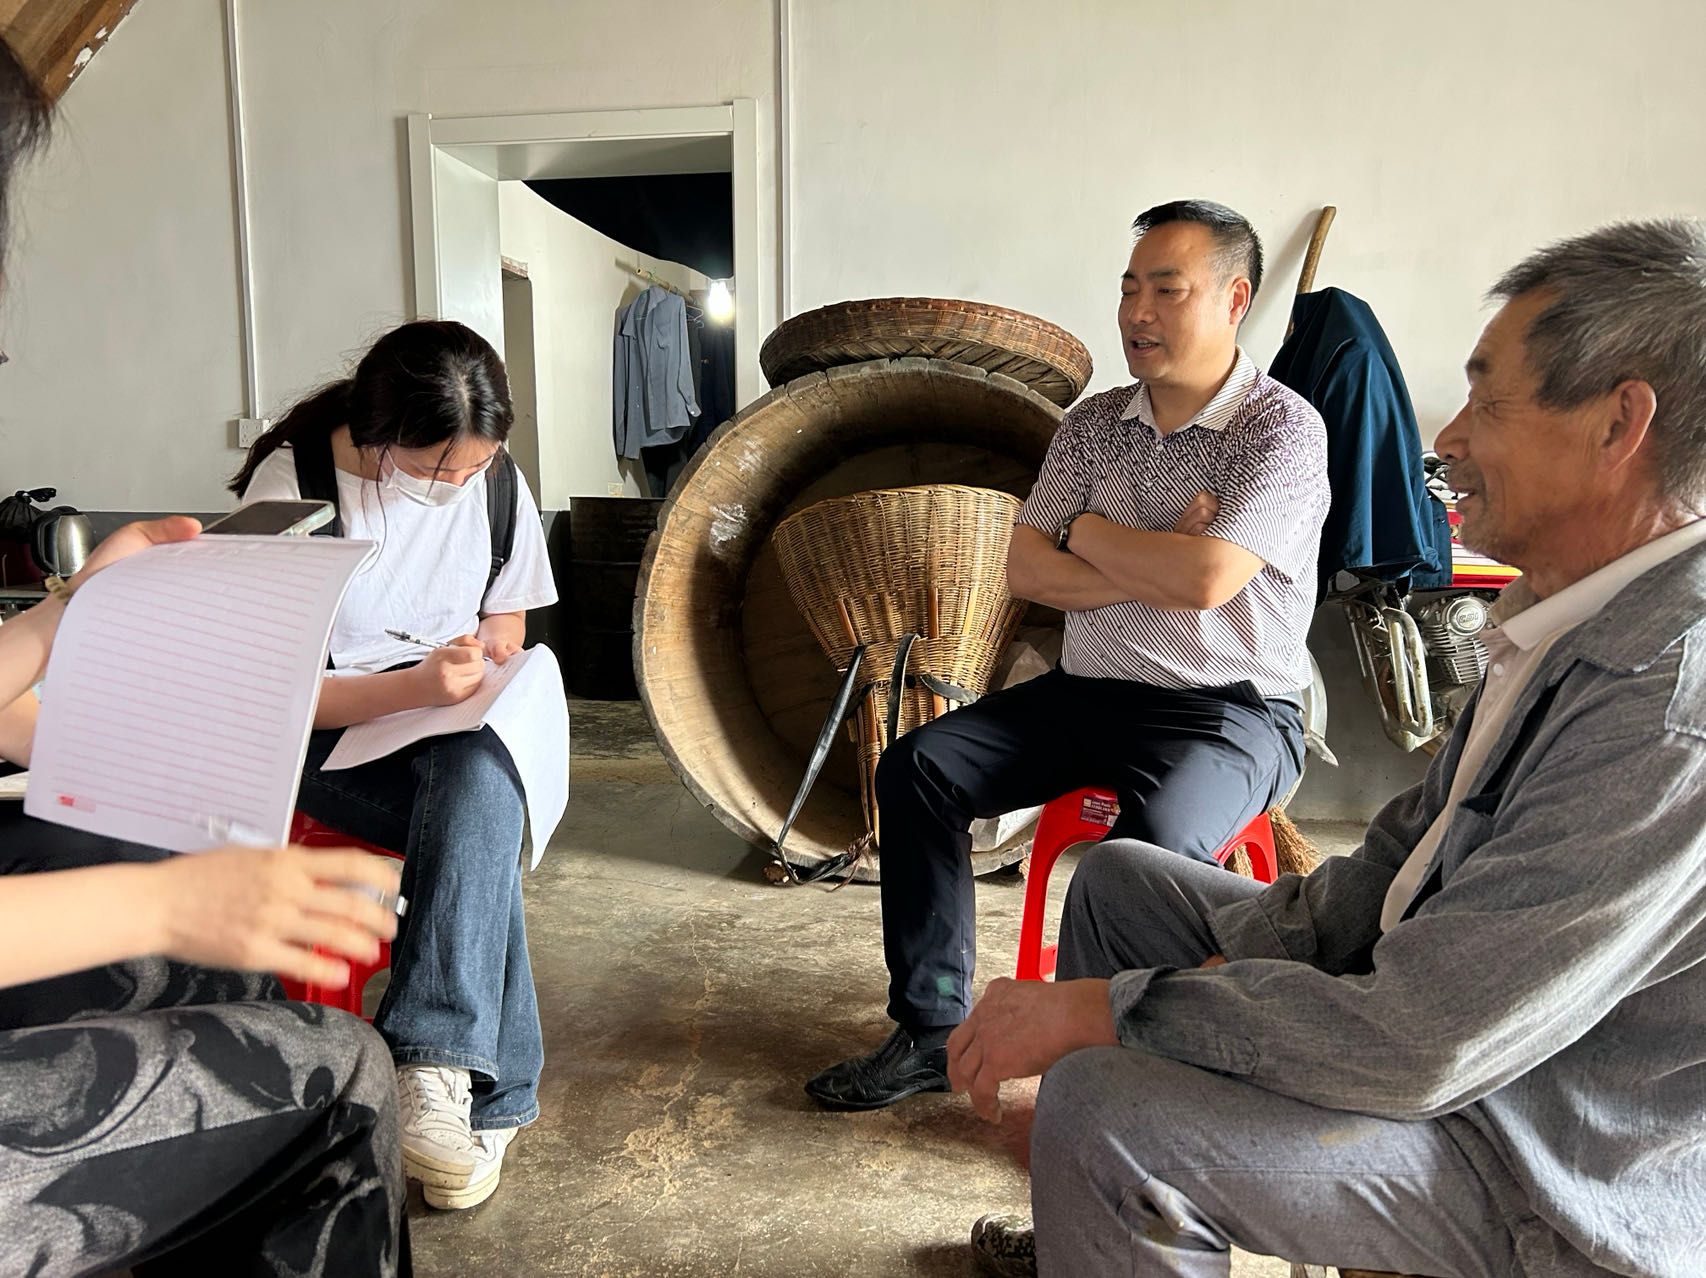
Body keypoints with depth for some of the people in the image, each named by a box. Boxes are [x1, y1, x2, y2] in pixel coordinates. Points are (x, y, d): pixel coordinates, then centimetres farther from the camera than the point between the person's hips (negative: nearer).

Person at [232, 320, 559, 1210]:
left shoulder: (494, 480, 0)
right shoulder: (292, 483, -13)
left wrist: (476, 674, -10)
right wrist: (415, 685, -29)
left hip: (458, 733, 4)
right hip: (326, 738, -3)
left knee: (476, 780, -35)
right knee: (482, 818, -34)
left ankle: (431, 1066, -40)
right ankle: (490, 1090, -29)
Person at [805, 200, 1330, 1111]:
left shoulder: (1283, 429, -8)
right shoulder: (1094, 424, 10)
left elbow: (1207, 577, -24)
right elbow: (1026, 570, 2)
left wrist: (1090, 533, -7)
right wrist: (1157, 570, -12)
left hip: (1232, 711, -5)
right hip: (1089, 692, 6)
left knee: (1155, 839, -36)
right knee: (916, 765, -11)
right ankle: (932, 1031, -5)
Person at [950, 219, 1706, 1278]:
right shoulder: (1590, 618, 1)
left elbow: (1420, 1048, -31)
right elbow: (1418, 839, 8)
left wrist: (1097, 1008, -22)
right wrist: (1242, 954, -4)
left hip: (1563, 1178, -9)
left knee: (1102, 1108, -27)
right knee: (1118, 877, 13)